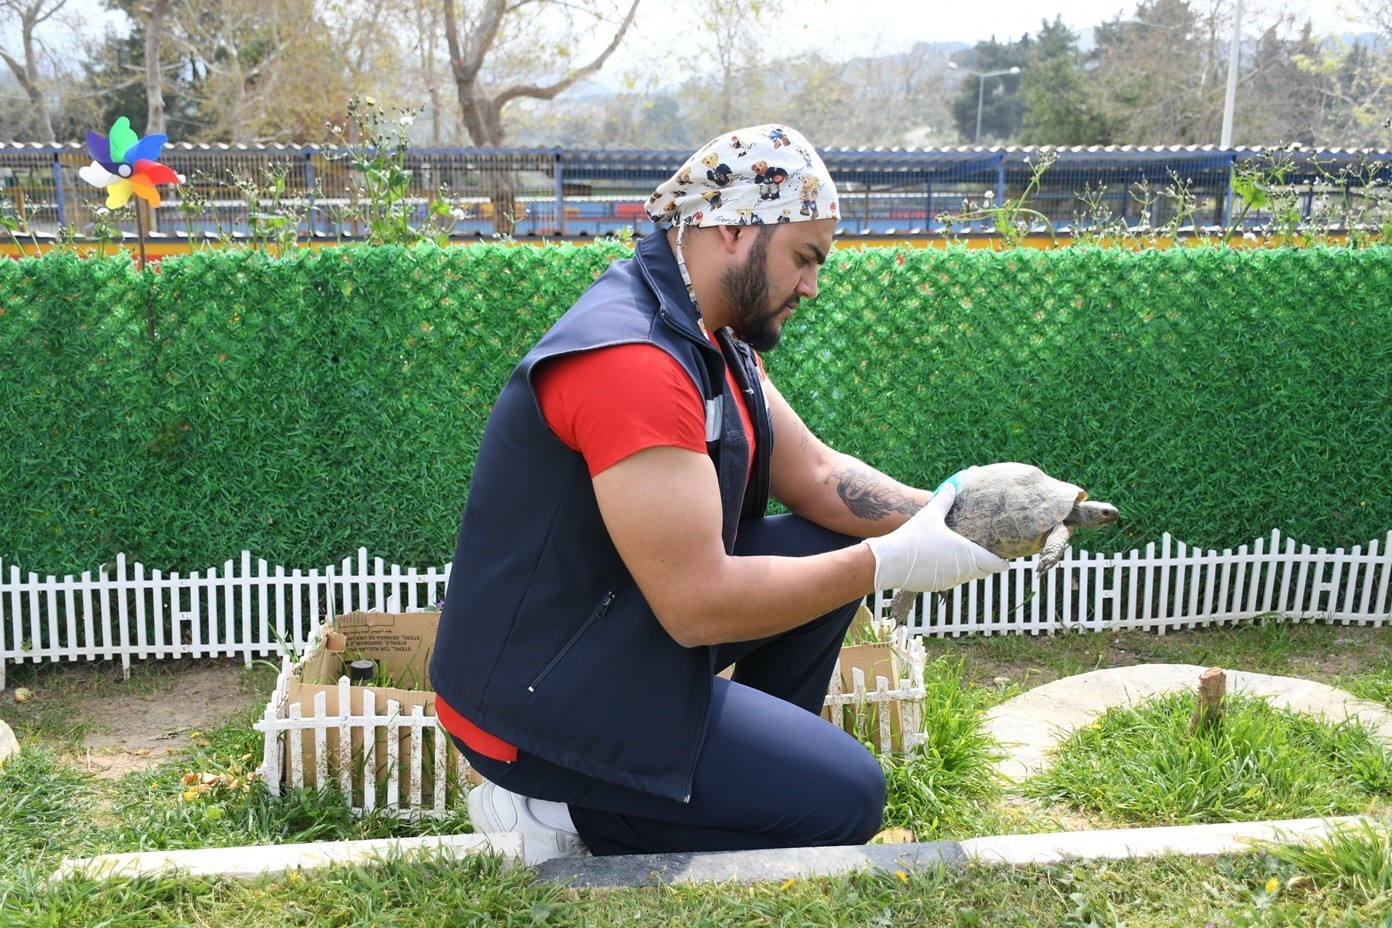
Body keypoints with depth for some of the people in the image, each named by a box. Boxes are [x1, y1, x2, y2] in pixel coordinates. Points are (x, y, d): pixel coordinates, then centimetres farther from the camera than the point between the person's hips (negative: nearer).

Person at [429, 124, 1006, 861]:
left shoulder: (715, 332, 4)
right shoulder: (631, 357, -28)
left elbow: (813, 474, 6)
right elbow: (698, 605, -29)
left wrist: (939, 516, -9)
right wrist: (888, 564, -22)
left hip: (627, 625, 10)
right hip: (540, 697, -10)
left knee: (832, 545, 9)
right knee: (845, 797, -9)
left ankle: (765, 761, 17)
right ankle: (565, 815, -3)